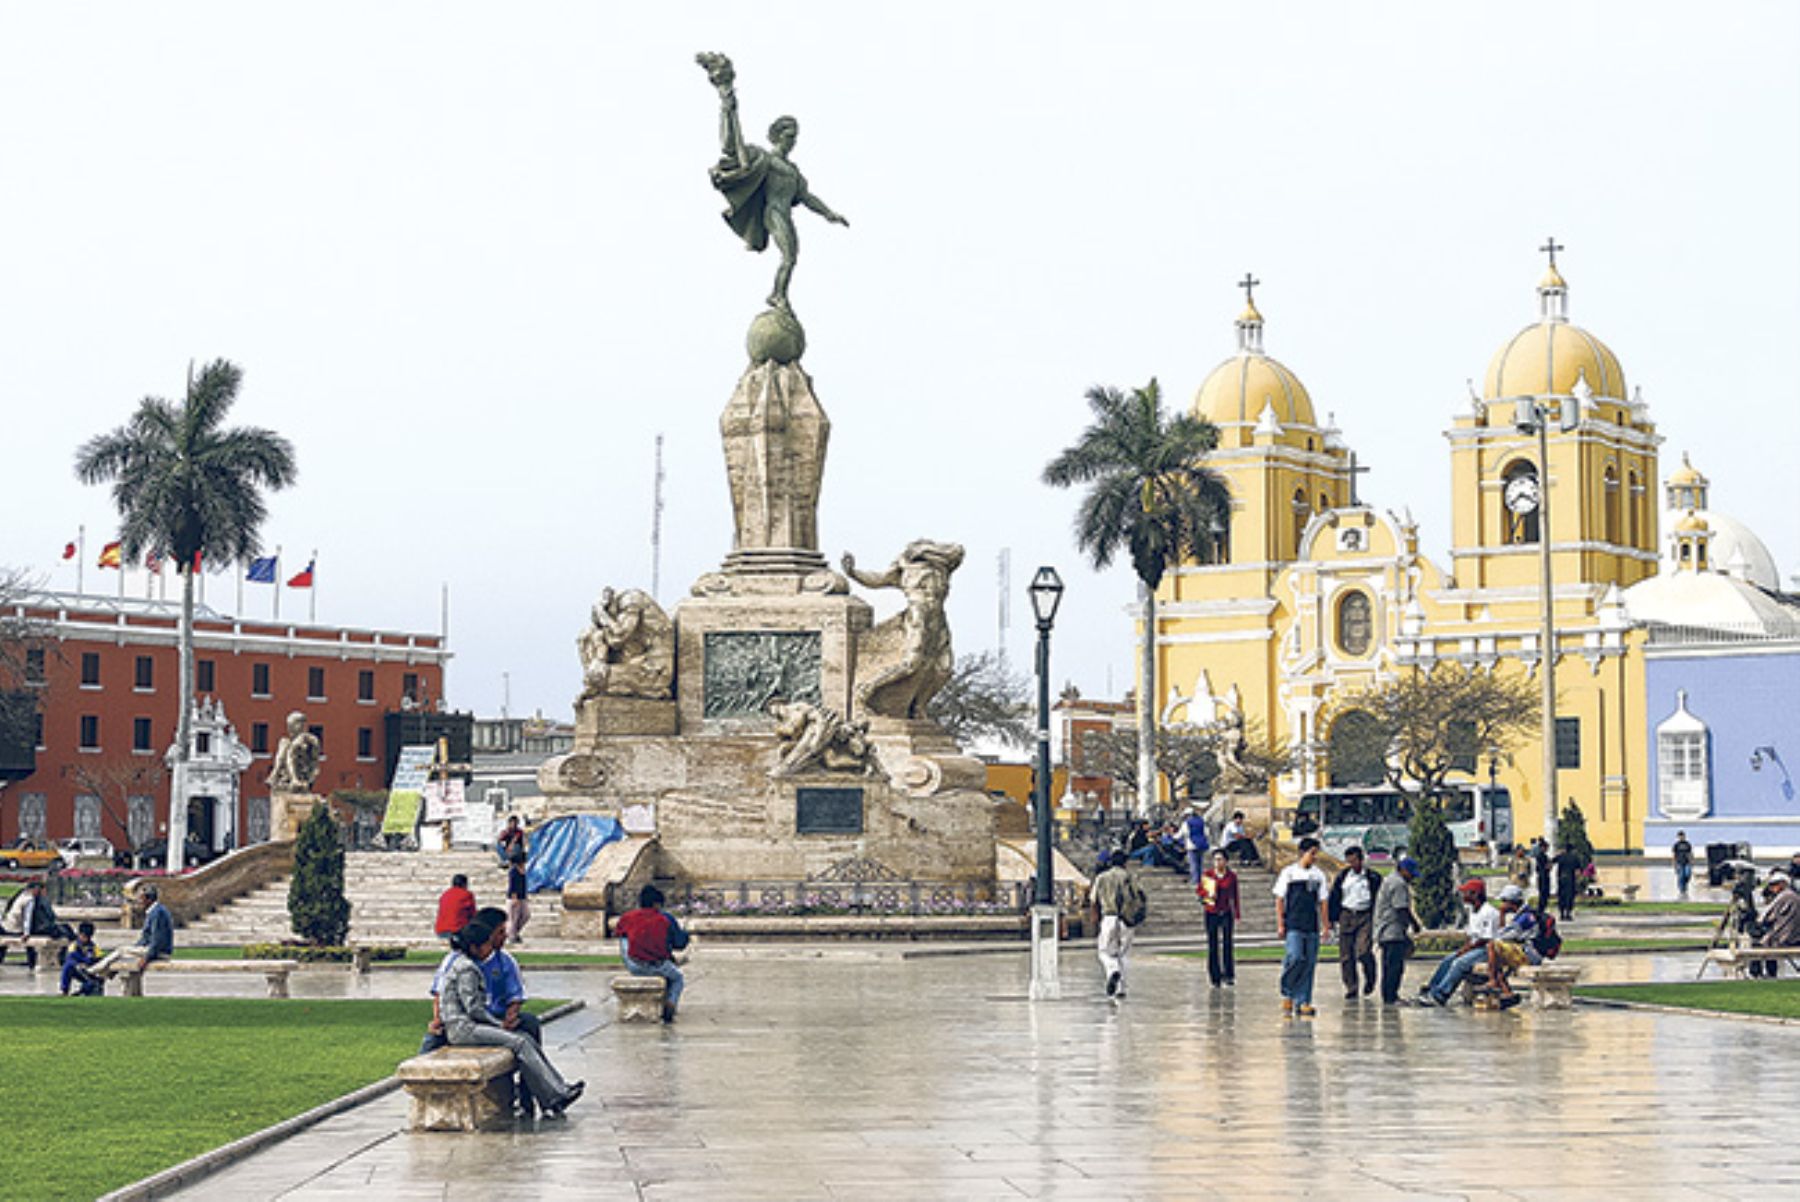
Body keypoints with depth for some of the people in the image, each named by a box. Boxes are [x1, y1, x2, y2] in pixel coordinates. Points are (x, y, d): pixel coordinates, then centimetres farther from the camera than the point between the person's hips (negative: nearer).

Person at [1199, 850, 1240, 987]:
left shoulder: (1232, 876, 1)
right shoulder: (1207, 874, 0)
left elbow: (1235, 897, 7)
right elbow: (1198, 889, 9)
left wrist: (1237, 916, 6)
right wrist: (1207, 894, -13)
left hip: (1226, 913, -1)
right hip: (1211, 913, 1)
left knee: (1227, 943, -10)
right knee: (1213, 946, 2)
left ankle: (1229, 975, -4)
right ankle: (1215, 978, 8)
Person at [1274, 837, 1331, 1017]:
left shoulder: (1319, 874, 10)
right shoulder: (1289, 873, 0)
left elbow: (1322, 902, 15)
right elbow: (1279, 900, 2)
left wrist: (1326, 925, 9)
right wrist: (1280, 924, -4)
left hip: (1312, 926, 4)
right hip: (1293, 926, -4)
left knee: (1309, 963, 2)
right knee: (1295, 958, -17)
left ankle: (1303, 1002, 6)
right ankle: (1287, 994, 4)